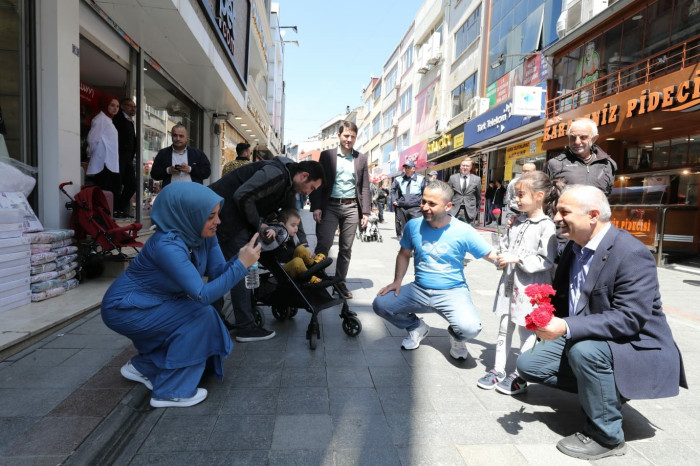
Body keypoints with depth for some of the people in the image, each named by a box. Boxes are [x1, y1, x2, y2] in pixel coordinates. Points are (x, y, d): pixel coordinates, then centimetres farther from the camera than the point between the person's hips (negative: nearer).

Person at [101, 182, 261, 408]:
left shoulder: (204, 234, -10)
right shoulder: (167, 245, -33)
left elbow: (218, 272, -11)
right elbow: (202, 295, -36)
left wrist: (241, 258, -29)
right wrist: (241, 264, -36)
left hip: (151, 305, 8)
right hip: (124, 308, -8)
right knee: (201, 316, -20)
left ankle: (142, 366, 22)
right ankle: (171, 391, -6)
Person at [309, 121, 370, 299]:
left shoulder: (361, 158, 10)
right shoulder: (326, 155, 5)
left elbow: (365, 187, 9)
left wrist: (365, 212, 2)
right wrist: (316, 207, -8)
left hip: (351, 207, 2)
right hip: (330, 206, -2)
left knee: (346, 248, 7)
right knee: (323, 245, -6)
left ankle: (340, 282, 19)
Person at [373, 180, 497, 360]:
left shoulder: (463, 231, -11)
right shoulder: (413, 225, -3)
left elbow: (492, 255, -4)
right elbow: (404, 254, 11)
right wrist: (397, 280, -1)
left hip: (453, 292, -3)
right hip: (419, 290, 4)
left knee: (470, 328, -31)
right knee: (380, 304, -14)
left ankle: (456, 338, 12)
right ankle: (417, 327, 16)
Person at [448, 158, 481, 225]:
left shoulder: (477, 179, 5)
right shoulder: (453, 178, 5)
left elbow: (479, 196, 12)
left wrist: (477, 211, 13)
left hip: (469, 211, 0)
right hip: (454, 210, 0)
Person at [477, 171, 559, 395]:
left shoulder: (546, 226, -14)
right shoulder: (517, 222, 8)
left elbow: (546, 261, -19)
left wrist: (517, 259, -20)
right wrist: (500, 255, 1)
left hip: (530, 288, -7)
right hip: (510, 284, 7)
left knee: (526, 332, 9)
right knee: (504, 329, 15)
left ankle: (520, 376, 23)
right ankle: (498, 370, 28)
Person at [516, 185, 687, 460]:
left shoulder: (632, 255, -24)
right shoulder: (575, 246, 2)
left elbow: (629, 319, -31)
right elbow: (563, 296, 15)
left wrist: (566, 327, -39)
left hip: (636, 348, -7)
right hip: (581, 340, 8)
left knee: (585, 350, -37)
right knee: (528, 364, 0)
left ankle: (606, 437, -13)